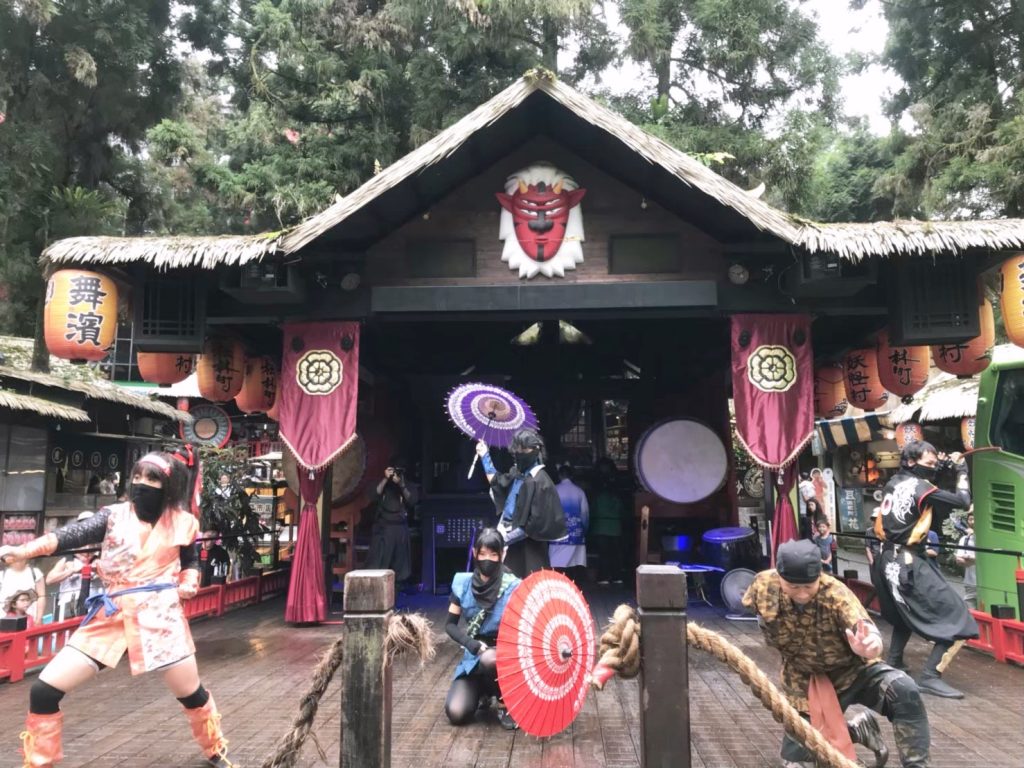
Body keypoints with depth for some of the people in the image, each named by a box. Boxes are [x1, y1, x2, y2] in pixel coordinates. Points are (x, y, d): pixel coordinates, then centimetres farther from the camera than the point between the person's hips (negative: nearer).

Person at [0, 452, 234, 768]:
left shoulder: (181, 522, -1)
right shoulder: (114, 515, -2)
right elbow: (75, 533, -19)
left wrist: (189, 583, -6)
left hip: (160, 614, -1)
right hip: (111, 615, 2)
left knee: (191, 693, 6)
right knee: (44, 690, -4)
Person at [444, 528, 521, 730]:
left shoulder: (513, 587, -15)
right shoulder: (463, 583, -6)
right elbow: (450, 625, 0)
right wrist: (469, 642, -18)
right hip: (474, 656, 3)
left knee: (490, 659, -38)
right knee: (456, 714, -17)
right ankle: (483, 693, 18)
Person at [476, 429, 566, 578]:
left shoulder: (540, 481, -16)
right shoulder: (517, 473, 9)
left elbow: (535, 523, -18)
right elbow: (496, 482, 32)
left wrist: (507, 538, -14)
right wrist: (485, 456, 31)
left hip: (527, 548, -8)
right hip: (511, 540, 8)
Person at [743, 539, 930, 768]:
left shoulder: (835, 594, -30)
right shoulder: (763, 586, -22)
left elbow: (868, 635, -46)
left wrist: (869, 646, -68)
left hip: (851, 669, -3)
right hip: (804, 681, 3)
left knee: (904, 691, -31)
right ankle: (859, 729, 26)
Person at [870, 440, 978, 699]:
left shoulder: (893, 483, 8)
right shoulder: (919, 487, -15)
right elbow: (963, 501, -13)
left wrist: (942, 465, 13)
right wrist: (961, 469, 1)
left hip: (889, 559, 9)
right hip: (910, 562, -9)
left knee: (906, 613, 28)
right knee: (956, 617, -4)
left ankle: (893, 663, 31)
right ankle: (929, 676, -6)